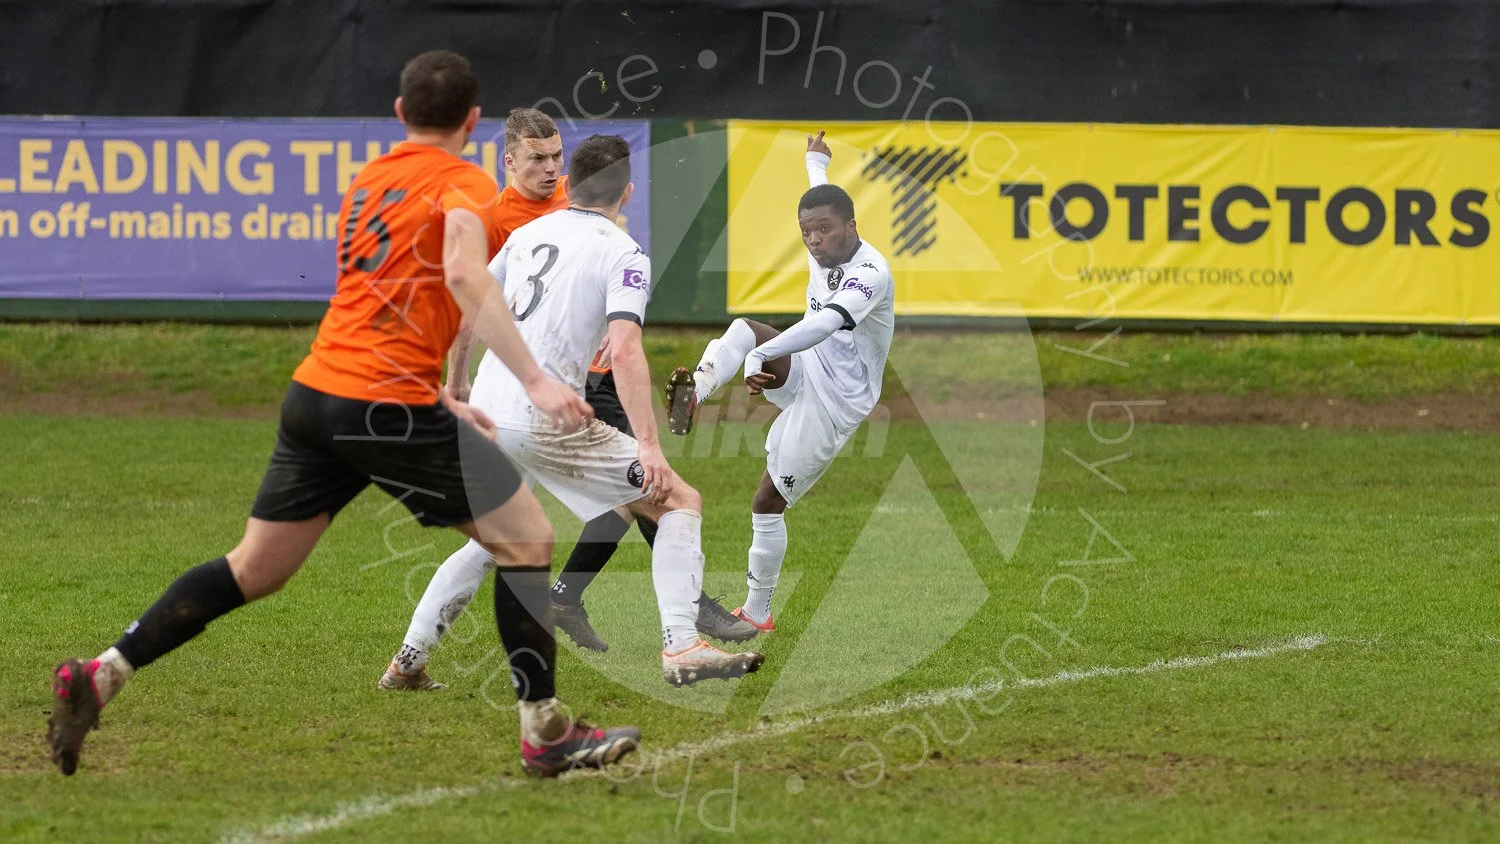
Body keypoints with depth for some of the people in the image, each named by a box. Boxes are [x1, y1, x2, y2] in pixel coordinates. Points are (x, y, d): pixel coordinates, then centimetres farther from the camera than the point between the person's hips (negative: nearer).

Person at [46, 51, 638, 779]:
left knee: (253, 569, 15)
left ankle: (99, 678, 7)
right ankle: (545, 734, 6)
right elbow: (464, 274, -24)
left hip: (317, 391, 7)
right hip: (390, 408, -7)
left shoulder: (368, 181, 20)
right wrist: (534, 381, -30)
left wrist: (440, 403, 32)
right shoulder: (462, 184, -5)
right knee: (527, 537, 6)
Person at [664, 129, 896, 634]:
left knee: (768, 502, -2)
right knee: (743, 328, -18)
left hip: (833, 403, -8)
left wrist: (760, 357, -59)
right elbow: (823, 201, 26)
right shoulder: (824, 252, 0)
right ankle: (697, 391, -41)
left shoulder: (871, 274, -26)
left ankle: (757, 612, 12)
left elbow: (825, 323, -45)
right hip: (804, 374, 8)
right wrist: (817, 161, 48)